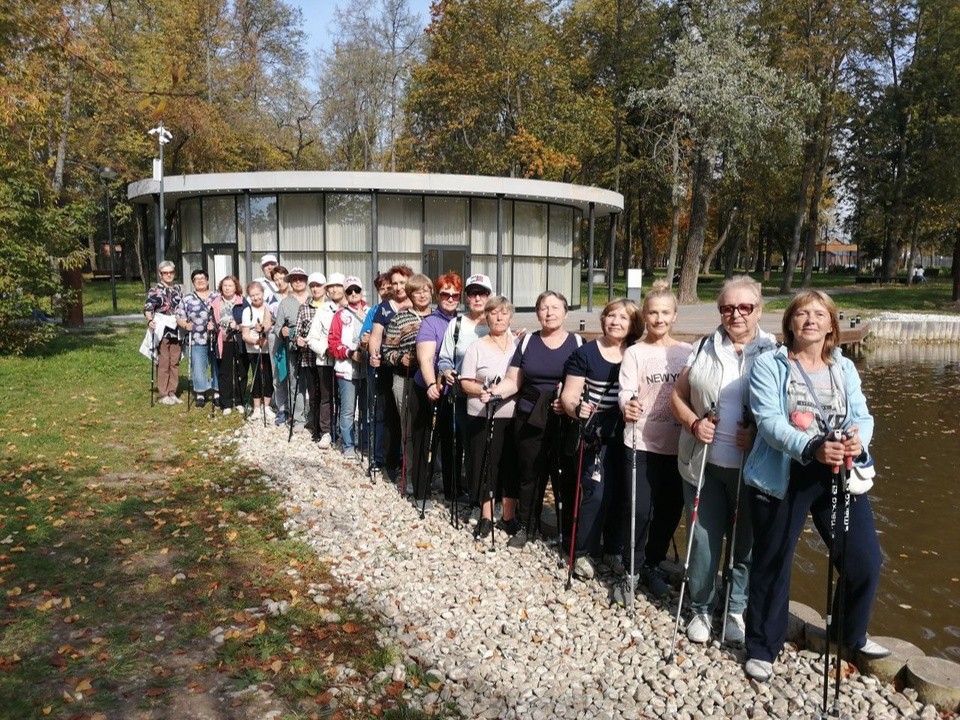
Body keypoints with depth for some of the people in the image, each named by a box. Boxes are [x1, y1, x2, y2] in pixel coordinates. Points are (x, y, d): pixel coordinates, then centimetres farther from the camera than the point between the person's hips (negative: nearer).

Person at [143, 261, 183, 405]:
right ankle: (162, 395, 4)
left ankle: (172, 393, 16)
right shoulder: (155, 290, -3)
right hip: (162, 332, -5)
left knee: (175, 363, 8)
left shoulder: (178, 289, 14)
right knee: (163, 363, -3)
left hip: (176, 332, 5)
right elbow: (148, 308, -13)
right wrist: (150, 321, -31)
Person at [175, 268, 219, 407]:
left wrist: (216, 324, -8)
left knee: (217, 366, 5)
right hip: (197, 340, -1)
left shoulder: (217, 297, 10)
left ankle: (217, 393, 16)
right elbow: (179, 317, 7)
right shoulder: (187, 299, 9)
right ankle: (200, 394, 10)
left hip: (216, 339, 1)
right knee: (199, 367, -2)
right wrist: (185, 325, -12)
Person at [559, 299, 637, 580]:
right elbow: (568, 395, -8)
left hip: (624, 435, 4)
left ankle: (614, 549, 27)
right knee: (596, 493, -9)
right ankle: (583, 552, 9)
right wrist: (575, 408, -29)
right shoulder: (585, 353, -5)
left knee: (621, 493, 8)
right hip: (595, 434, -3)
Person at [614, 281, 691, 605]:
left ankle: (652, 564, 31)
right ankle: (631, 570, 14)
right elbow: (626, 391, -13)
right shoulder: (635, 352, -1)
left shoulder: (687, 352, 8)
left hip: (677, 445, 3)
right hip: (641, 443, -3)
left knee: (670, 509, 10)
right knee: (640, 509, -6)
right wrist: (627, 405, -35)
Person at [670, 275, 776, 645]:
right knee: (703, 539, 9)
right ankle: (702, 609, 27)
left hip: (752, 468, -1)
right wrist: (693, 423, -9)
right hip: (704, 464, 2)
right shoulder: (703, 348, 5)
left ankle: (737, 609, 32)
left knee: (747, 542, 11)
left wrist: (760, 436, -17)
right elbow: (678, 396, 9)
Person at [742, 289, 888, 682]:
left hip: (838, 476, 4)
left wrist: (858, 439, -24)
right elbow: (769, 421, -18)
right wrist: (811, 448, -33)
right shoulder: (769, 364, -6)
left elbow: (862, 415, 0)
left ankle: (853, 635, 37)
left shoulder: (844, 368, 10)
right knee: (772, 564, 8)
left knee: (864, 561, 9)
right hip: (781, 477, -4)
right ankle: (762, 647, 26)